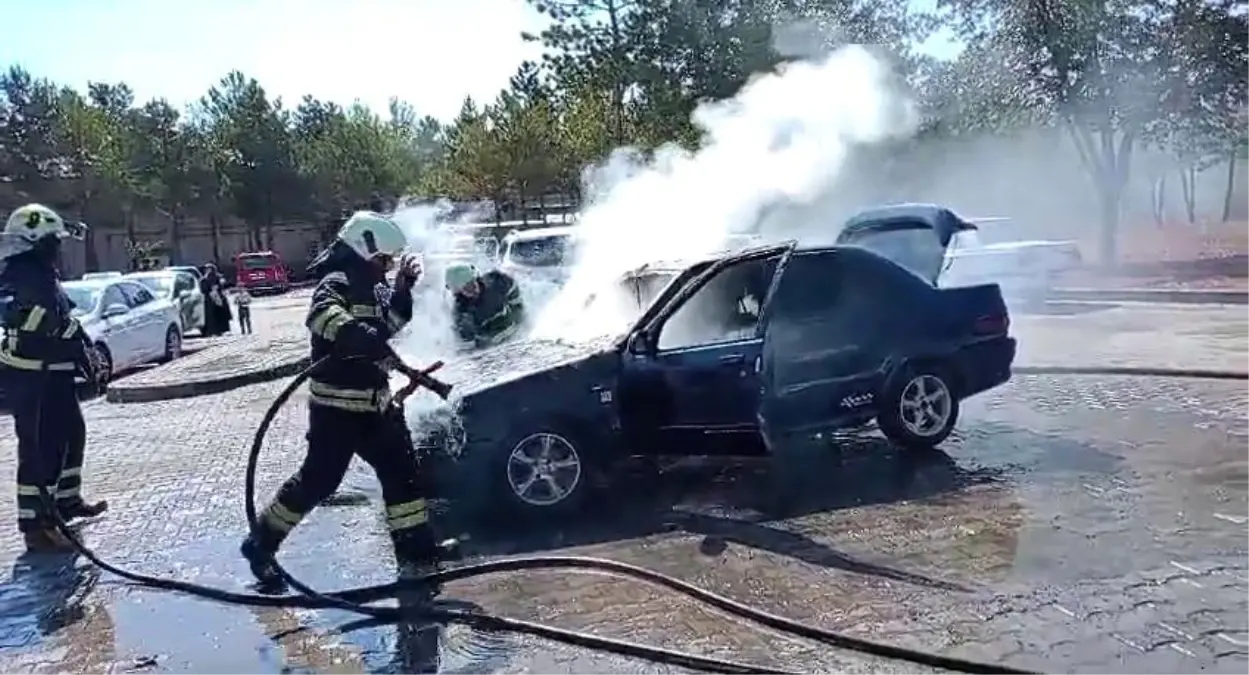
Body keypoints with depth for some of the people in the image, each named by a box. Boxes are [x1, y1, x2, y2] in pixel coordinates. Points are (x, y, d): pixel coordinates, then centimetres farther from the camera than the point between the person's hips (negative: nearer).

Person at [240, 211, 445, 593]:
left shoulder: (371, 286, 14)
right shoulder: (338, 282, -14)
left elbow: (392, 322, 19)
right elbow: (323, 315, -35)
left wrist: (404, 287, 7)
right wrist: (364, 337, -48)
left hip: (373, 402, 9)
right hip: (337, 404, -9)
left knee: (402, 473, 6)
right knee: (318, 480, -3)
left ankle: (416, 558, 13)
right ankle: (261, 544, 17)